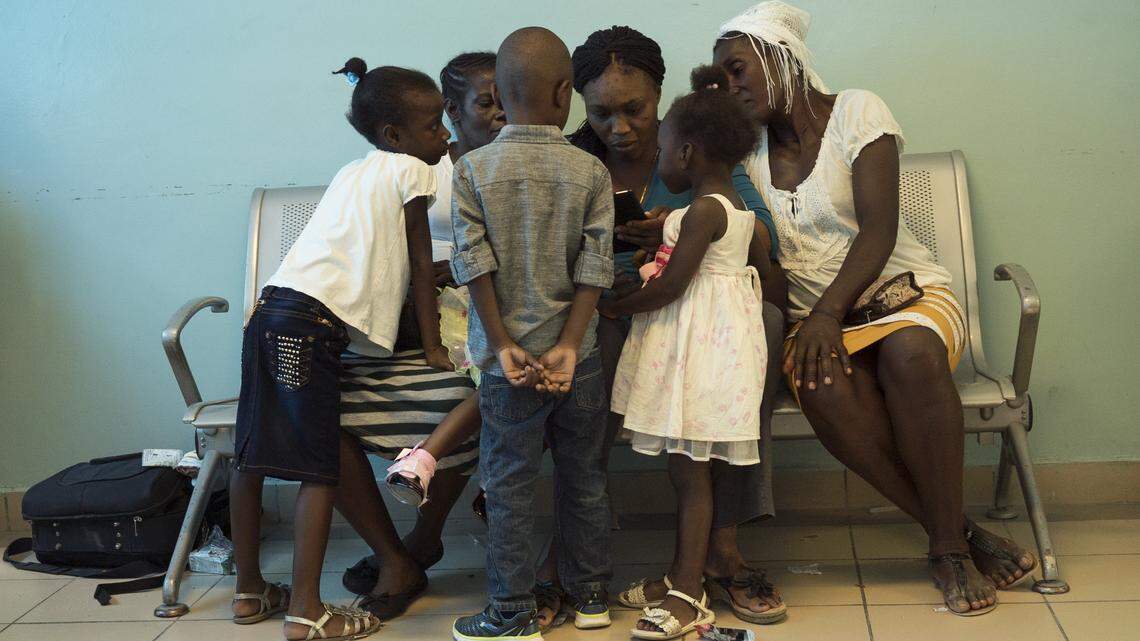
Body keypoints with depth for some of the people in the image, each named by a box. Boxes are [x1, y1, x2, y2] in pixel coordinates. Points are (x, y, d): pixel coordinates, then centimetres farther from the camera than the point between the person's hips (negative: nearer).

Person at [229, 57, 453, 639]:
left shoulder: (353, 173, 27)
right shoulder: (411, 171, 4)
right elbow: (421, 265, 6)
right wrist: (433, 348, 11)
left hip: (272, 310, 9)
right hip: (313, 324, -9)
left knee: (252, 455, 13)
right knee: (321, 469, -6)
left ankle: (249, 590, 25)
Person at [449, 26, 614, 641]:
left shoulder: (473, 170, -6)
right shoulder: (590, 171, -3)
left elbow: (475, 264, -11)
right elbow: (594, 267, -8)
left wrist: (504, 345, -8)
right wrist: (568, 347, -9)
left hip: (509, 359, -2)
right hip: (577, 357, 2)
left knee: (508, 484, 7)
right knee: (584, 475, 15)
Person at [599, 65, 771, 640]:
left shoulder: (702, 210, -15)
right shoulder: (740, 209, 13)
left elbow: (671, 284, -18)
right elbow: (761, 266, 21)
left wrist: (617, 307, -5)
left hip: (697, 345, -9)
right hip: (723, 331, 9)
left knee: (689, 471, -6)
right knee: (690, 471, 13)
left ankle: (688, 595, -1)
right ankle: (686, 575, 20)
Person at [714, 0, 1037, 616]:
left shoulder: (855, 112, -2)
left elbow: (878, 231, -12)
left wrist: (828, 312, -25)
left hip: (904, 289, -2)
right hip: (814, 318, 2)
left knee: (910, 352, -39)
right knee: (822, 384, -34)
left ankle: (949, 549, -27)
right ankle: (962, 537, -24)